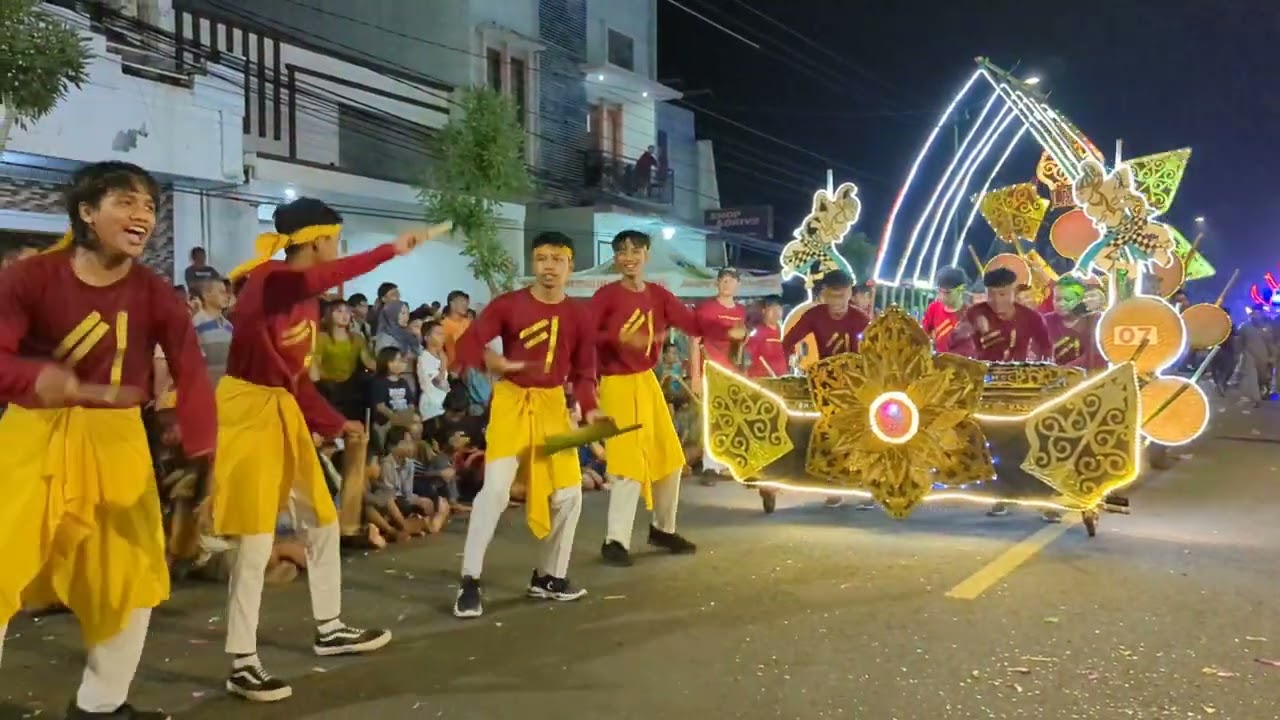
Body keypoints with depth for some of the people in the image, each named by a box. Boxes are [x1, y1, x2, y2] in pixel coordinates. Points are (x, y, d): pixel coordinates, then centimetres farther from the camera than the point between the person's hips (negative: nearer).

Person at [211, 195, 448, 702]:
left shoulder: (308, 298, 11)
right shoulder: (265, 278, -15)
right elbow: (319, 278, -39)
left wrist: (333, 423, 17)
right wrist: (391, 250, -38)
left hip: (285, 412, 9)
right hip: (247, 411, -9)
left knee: (322, 521, 16)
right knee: (256, 541, -7)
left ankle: (330, 630, 33)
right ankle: (242, 665, 6)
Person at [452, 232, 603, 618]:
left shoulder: (579, 316, 2)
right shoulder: (508, 304, -7)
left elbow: (583, 373, 5)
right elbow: (465, 345, -13)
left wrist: (590, 409, -12)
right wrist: (489, 359, -35)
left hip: (553, 404, 4)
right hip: (511, 401, -4)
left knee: (569, 492, 4)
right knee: (496, 488, -16)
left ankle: (550, 576, 23)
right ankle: (470, 582, -4)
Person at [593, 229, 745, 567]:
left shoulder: (658, 294, 6)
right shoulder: (606, 295, -10)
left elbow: (691, 321, -3)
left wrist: (727, 329, -18)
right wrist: (621, 338, -32)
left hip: (648, 382, 7)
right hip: (617, 385, -7)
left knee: (670, 458, 12)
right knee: (630, 463, -11)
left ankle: (663, 529, 30)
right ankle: (615, 540, 1)